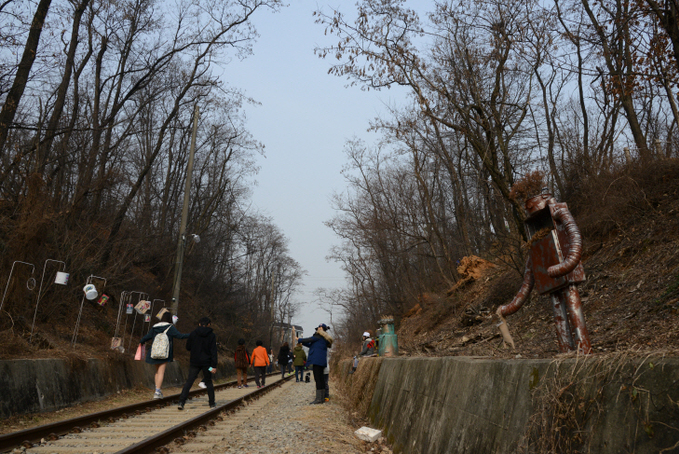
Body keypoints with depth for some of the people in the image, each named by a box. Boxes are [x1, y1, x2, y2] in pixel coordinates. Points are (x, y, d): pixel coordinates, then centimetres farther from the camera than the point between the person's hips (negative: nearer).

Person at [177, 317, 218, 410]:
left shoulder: (193, 333, -1)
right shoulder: (211, 335, -4)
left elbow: (188, 347, 5)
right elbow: (213, 351, -9)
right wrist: (213, 366, -11)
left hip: (194, 362, 0)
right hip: (207, 363, 0)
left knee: (189, 382, 1)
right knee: (209, 382, 13)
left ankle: (181, 402, -12)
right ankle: (212, 403, 19)